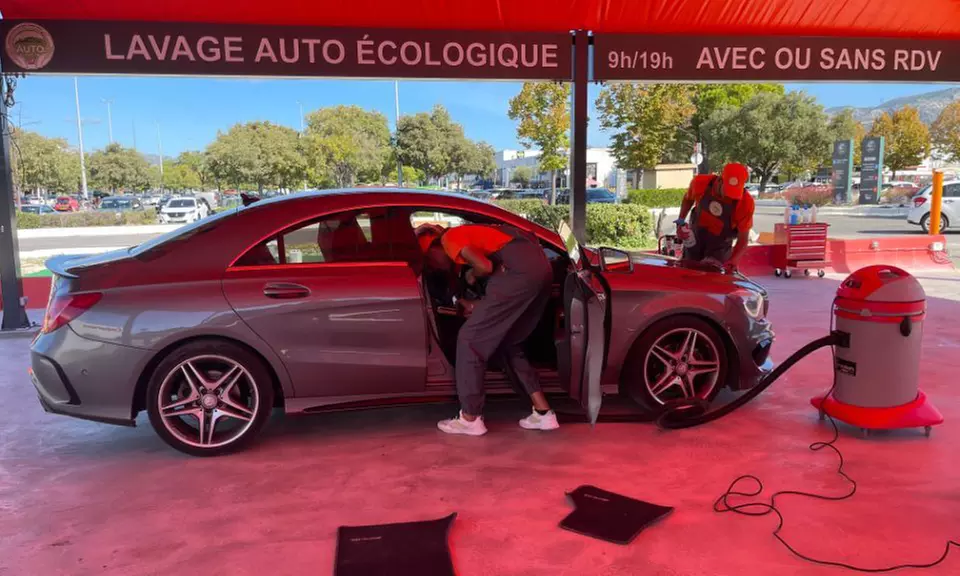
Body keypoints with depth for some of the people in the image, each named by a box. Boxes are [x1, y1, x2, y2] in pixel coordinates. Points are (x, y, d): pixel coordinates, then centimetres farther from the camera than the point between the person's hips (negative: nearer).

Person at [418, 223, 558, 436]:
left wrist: (472, 275, 13)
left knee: (470, 338, 2)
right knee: (510, 344, 22)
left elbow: (485, 266, -8)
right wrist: (478, 306, 28)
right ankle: (543, 413, 19)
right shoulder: (467, 236, 33)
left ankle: (470, 419, 11)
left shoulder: (449, 238, 6)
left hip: (521, 268, -10)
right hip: (540, 266, 10)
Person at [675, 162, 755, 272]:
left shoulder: (746, 202, -29)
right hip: (694, 240, 2)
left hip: (720, 248, -2)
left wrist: (734, 259, -41)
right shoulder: (701, 182, -24)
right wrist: (681, 222, -11)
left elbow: (743, 238, -24)